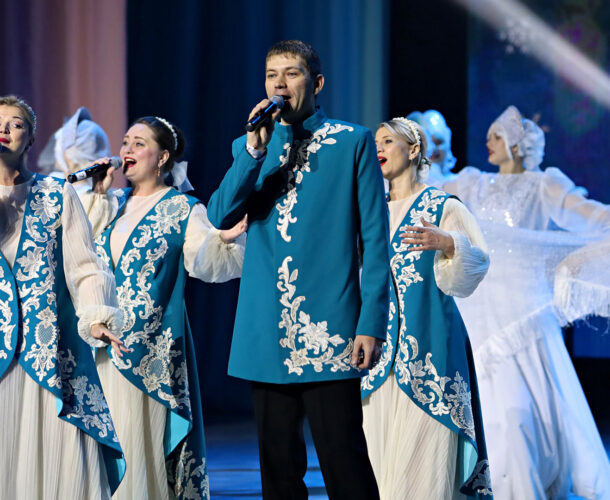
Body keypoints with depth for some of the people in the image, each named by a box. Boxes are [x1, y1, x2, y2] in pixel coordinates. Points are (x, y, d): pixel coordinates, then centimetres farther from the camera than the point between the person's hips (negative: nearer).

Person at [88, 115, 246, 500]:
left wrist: (224, 240, -31)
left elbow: (206, 264, -11)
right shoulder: (114, 205, 14)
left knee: (146, 438, -5)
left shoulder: (183, 209, 0)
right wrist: (97, 196, 3)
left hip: (151, 348, -5)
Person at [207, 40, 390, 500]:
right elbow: (220, 217, 0)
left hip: (330, 329, -4)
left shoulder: (353, 142, 3)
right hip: (268, 333, 4)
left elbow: (373, 238, -1)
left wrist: (372, 323, -8)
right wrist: (254, 150, -11)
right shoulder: (251, 147, 15)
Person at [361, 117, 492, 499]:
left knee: (422, 460, -8)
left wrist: (447, 243, -31)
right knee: (381, 460, 2)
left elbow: (478, 260, -10)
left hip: (426, 346, -5)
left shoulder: (443, 206, 1)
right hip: (380, 346, 5)